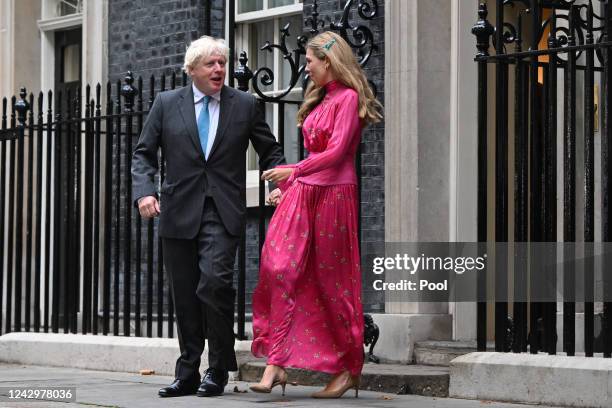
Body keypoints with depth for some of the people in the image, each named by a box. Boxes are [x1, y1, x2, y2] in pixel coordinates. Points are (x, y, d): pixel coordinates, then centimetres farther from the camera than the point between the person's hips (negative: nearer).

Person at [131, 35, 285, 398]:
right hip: (179, 212, 2)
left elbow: (270, 151, 14)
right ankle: (187, 374, 17)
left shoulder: (245, 105, 6)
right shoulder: (166, 104, 7)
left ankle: (219, 370, -5)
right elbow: (144, 154, 9)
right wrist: (144, 191, -8)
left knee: (215, 281, -19)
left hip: (223, 212, -2)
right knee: (185, 297, 7)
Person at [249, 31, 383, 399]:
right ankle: (276, 363, -13)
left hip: (332, 195, -7)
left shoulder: (348, 98, -7)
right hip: (304, 192, 7)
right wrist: (291, 182, 16)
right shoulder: (320, 99, 19)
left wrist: (294, 172, -15)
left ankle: (348, 368, 12)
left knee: (330, 280, -1)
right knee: (280, 268, -8)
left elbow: (337, 151, -15)